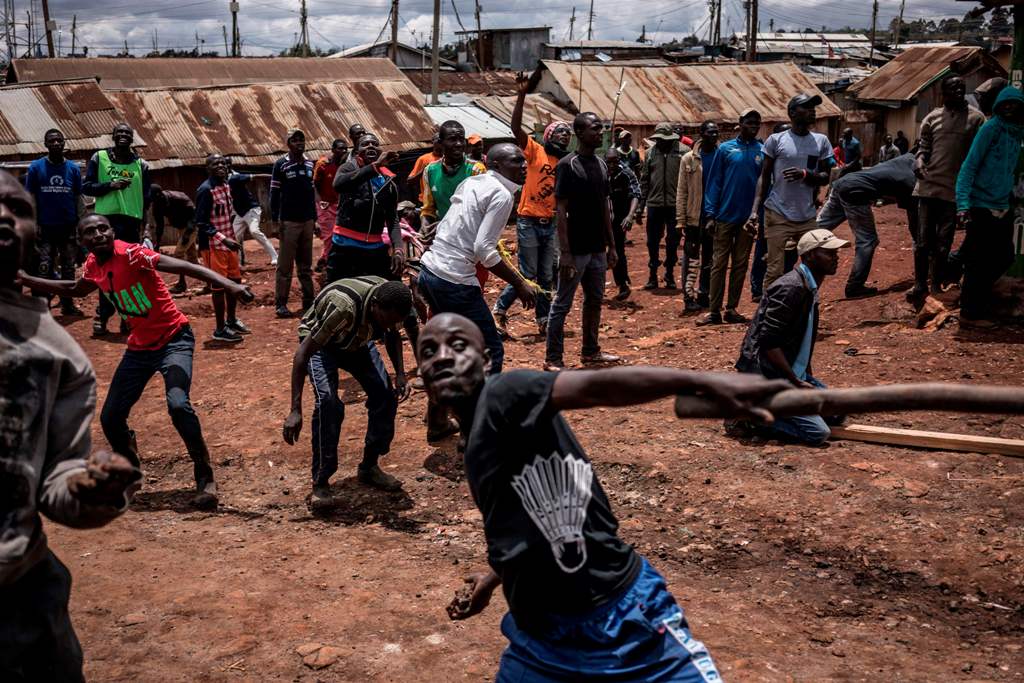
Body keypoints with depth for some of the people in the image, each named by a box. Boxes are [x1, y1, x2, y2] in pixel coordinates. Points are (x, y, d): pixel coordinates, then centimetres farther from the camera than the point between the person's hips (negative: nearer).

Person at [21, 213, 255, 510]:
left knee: (178, 404, -28)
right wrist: (24, 280, 26)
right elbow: (75, 289, 25)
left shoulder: (131, 254, -20)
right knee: (110, 419, 6)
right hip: (139, 347, 7)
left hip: (173, 339, -7)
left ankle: (205, 478, -14)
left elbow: (186, 267, -32)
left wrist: (230, 285, -46)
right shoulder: (93, 265, 1)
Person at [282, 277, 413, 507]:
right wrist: (295, 410, -41)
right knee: (328, 402, -26)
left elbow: (393, 335, 0)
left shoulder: (389, 302, -24)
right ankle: (320, 483, -14)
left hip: (357, 341, 6)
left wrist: (400, 374, -15)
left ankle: (369, 467, 10)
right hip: (319, 342, -6)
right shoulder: (342, 308, -43)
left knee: (385, 395, -9)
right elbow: (302, 354, -38)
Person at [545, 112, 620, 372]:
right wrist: (565, 252, -19)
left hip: (597, 248, 8)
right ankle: (553, 359, 6)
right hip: (576, 250, -8)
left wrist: (611, 246, 14)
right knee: (562, 304, 0)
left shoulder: (601, 164, 10)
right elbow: (561, 211, -14)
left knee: (594, 300, 15)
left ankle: (590, 351, 28)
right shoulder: (567, 165, -12)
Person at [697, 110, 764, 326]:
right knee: (719, 264, 0)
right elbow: (714, 182, 0)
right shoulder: (726, 149, 1)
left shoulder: (763, 152, 5)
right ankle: (714, 310, 3)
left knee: (740, 264, 8)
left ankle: (732, 309, 16)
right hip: (725, 217, -2)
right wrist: (710, 215, -7)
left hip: (748, 218, 2)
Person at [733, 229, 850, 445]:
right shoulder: (791, 289, -21)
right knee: (818, 433, -16)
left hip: (791, 370, 10)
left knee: (836, 411, 10)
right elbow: (769, 343, -25)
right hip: (767, 375, -10)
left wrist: (808, 375, 14)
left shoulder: (809, 288, 11)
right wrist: (796, 382, -19)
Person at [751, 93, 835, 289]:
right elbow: (764, 177, 2)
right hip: (778, 214, -4)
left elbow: (825, 177, 7)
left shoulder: (821, 141, 8)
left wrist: (805, 174, -14)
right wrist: (755, 210, -7)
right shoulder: (776, 140, -1)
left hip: (808, 216, 4)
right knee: (775, 270, -6)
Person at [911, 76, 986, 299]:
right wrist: (919, 161, -10)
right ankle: (920, 284, 12)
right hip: (929, 186, 2)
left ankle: (937, 285, 13)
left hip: (955, 189, -2)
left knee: (943, 242, 4)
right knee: (923, 240, 4)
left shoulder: (976, 118, 1)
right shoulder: (932, 117, 7)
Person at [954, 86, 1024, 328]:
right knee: (980, 262, -3)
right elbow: (969, 166, -16)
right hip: (981, 206, -7)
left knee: (1004, 257, 12)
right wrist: (963, 204, -24)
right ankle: (970, 315, 8)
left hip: (1002, 207, 7)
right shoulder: (991, 128, -12)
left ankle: (979, 304, 29)